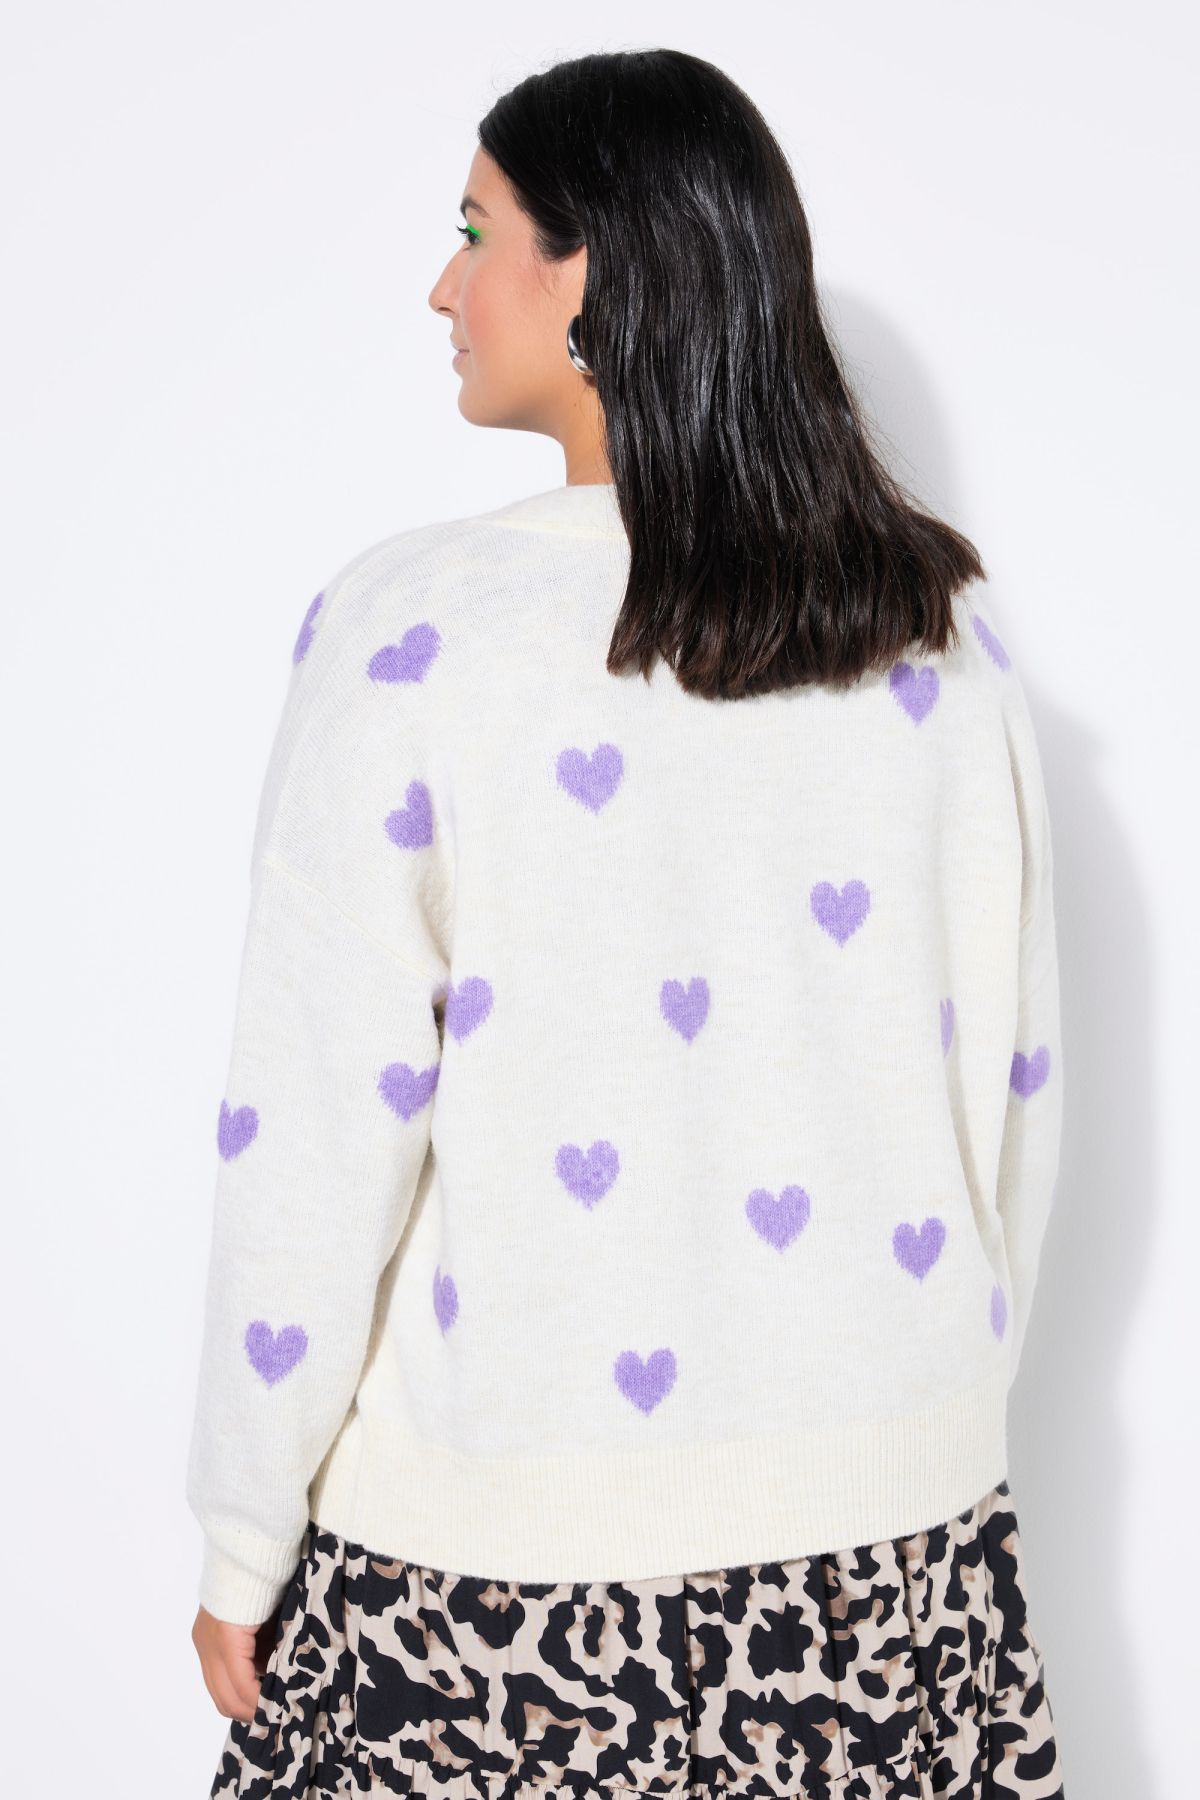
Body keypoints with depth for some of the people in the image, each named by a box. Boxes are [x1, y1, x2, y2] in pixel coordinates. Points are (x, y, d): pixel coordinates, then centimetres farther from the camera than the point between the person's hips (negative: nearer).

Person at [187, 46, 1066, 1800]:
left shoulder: (418, 626, -15)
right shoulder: (944, 631, -3)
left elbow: (321, 1140, -14)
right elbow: (1015, 1079, 3)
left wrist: (241, 1552, -3)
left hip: (512, 1535, -3)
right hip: (895, 1519, 4)